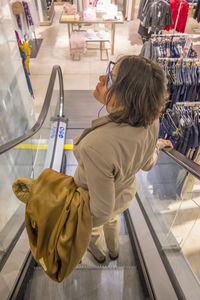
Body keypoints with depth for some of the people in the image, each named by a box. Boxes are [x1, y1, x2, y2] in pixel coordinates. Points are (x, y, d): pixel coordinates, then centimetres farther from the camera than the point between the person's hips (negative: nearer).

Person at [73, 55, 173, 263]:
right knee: (111, 219, 40)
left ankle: (98, 253, 70)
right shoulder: (149, 120, -27)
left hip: (92, 201, -4)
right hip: (123, 193, 5)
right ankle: (114, 250, 72)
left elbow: (101, 210, -32)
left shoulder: (96, 147, -48)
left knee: (94, 227, 34)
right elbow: (146, 163, -8)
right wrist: (158, 146, 15)